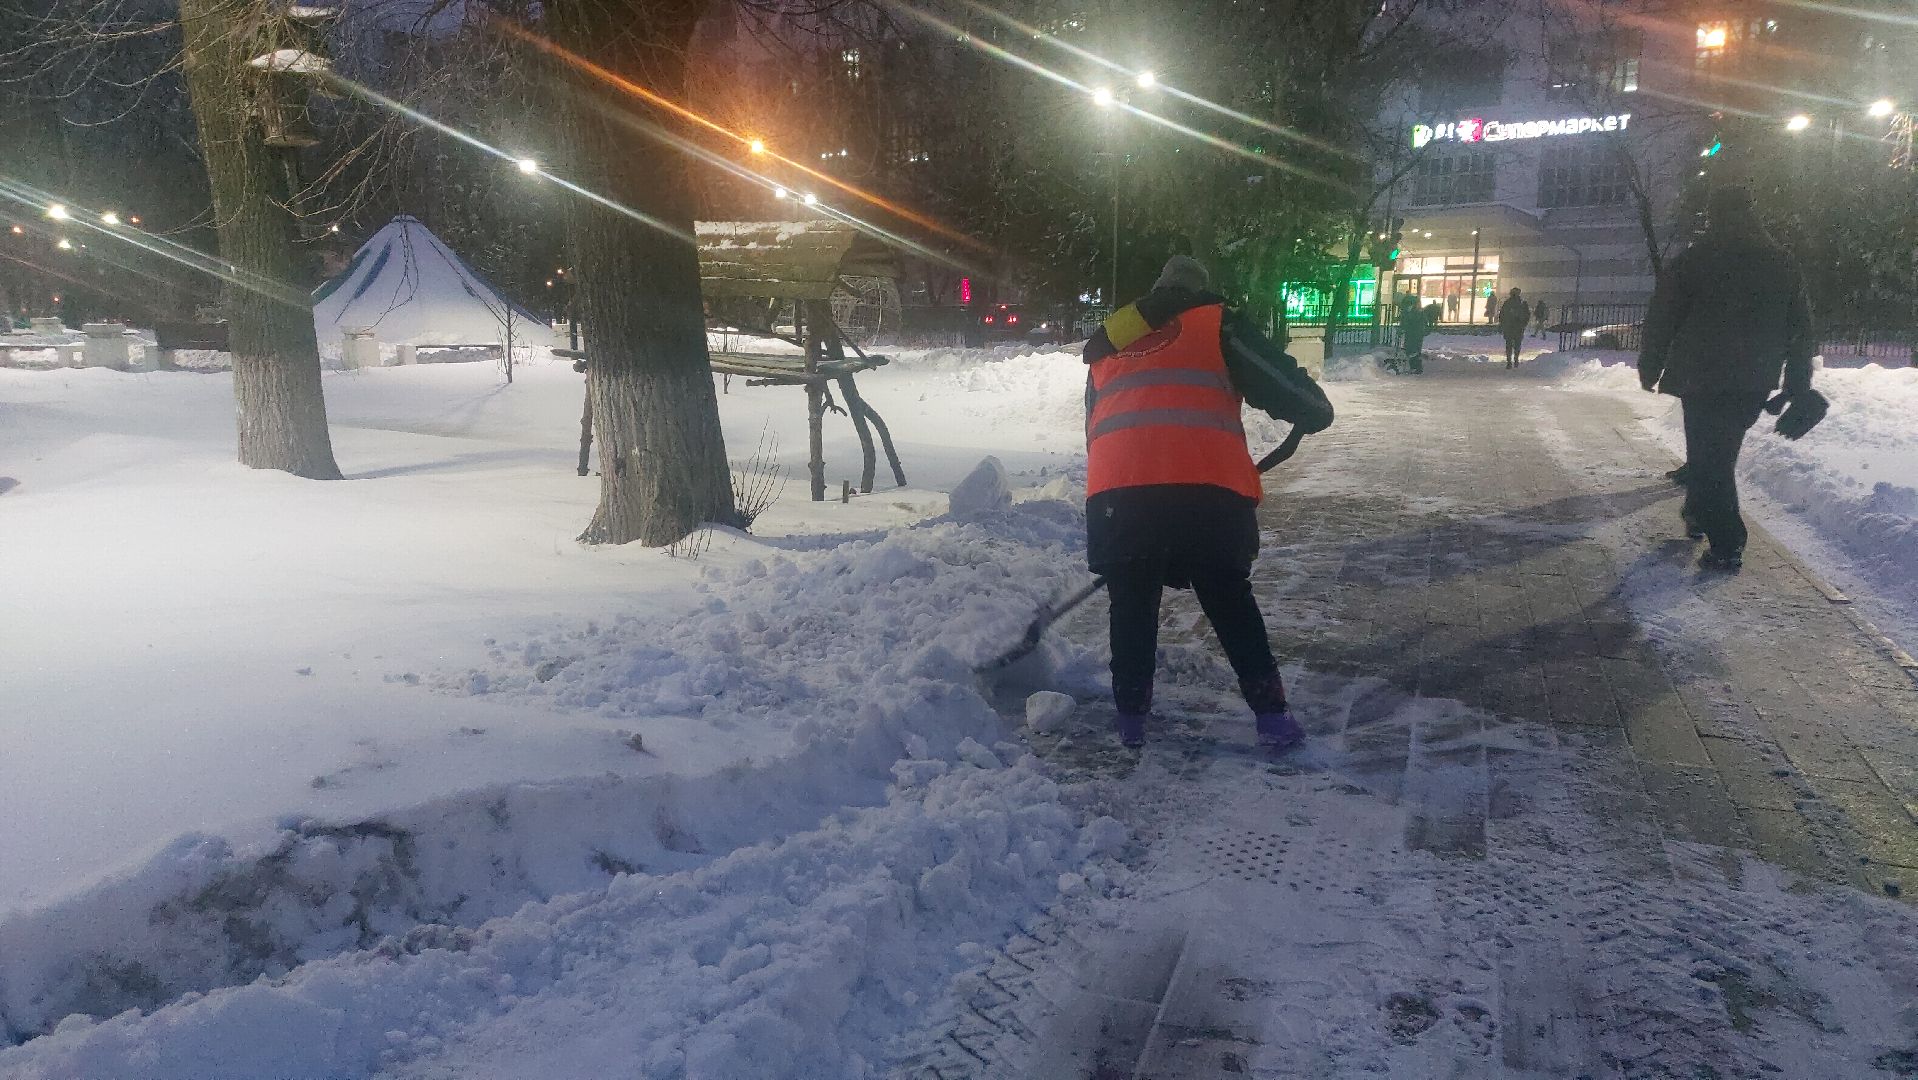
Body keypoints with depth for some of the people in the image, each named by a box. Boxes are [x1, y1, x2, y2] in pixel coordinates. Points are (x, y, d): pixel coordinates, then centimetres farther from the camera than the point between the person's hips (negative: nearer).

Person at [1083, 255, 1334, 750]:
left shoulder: (1107, 347, 27)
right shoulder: (1216, 323, 13)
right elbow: (1279, 382, 7)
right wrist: (1315, 413, 28)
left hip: (1116, 493, 2)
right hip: (1207, 490, -2)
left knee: (1132, 605, 19)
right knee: (1232, 602, 16)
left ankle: (1131, 717, 24)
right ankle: (1272, 717, 19)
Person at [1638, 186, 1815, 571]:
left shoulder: (1687, 264, -6)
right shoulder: (1784, 265, 7)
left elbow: (1660, 322, -3)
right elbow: (1803, 331, 10)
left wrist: (1650, 370, 8)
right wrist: (1799, 389, 15)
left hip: (1702, 379, -4)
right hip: (1755, 381, 4)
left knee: (1709, 455, -1)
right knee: (1722, 451, 21)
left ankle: (1727, 544, -7)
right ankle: (1698, 513, 37)